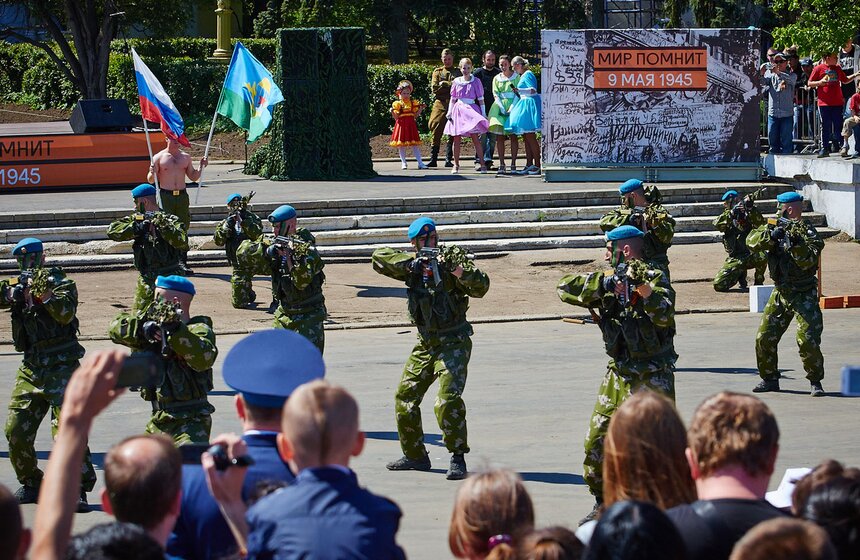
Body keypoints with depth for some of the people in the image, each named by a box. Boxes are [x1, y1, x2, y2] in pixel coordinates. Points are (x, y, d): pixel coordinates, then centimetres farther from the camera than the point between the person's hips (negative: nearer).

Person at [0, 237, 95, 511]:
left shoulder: (61, 283, -3)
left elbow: (66, 314, -19)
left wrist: (45, 294, -31)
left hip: (61, 367, -6)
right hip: (31, 367, 6)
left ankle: (78, 488, -13)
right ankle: (31, 484, 18)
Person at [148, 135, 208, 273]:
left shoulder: (186, 157, 11)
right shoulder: (159, 157, 0)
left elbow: (193, 177, 17)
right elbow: (150, 180, 0)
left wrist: (201, 167, 2)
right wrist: (152, 173, -21)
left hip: (182, 196, 4)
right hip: (165, 196, -4)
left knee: (183, 230, 3)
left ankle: (183, 263, 7)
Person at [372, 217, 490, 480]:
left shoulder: (450, 258, -10)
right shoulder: (412, 264, 5)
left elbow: (481, 287, -21)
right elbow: (379, 257, -5)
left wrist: (459, 271, -41)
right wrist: (409, 263, -20)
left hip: (453, 342, -6)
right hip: (425, 344, 7)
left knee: (448, 398, -22)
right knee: (404, 398, 10)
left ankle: (458, 458, -16)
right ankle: (415, 455, 24)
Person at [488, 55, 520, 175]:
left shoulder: (516, 77, 5)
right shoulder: (497, 78, 13)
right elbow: (496, 95, 6)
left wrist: (511, 108, -14)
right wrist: (502, 108, -9)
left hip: (513, 105, -2)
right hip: (500, 107, 2)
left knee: (513, 136, -5)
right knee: (499, 136, -4)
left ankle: (513, 164, -3)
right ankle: (501, 165, -3)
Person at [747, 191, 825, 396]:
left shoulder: (807, 232, -13)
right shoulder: (776, 226, 5)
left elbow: (808, 261, -24)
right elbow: (752, 240, -7)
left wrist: (795, 243, -35)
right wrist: (771, 235, -22)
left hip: (804, 295, -6)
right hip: (780, 293, 6)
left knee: (808, 340, -15)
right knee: (764, 338, 4)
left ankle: (815, 382, -2)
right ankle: (769, 379, 18)